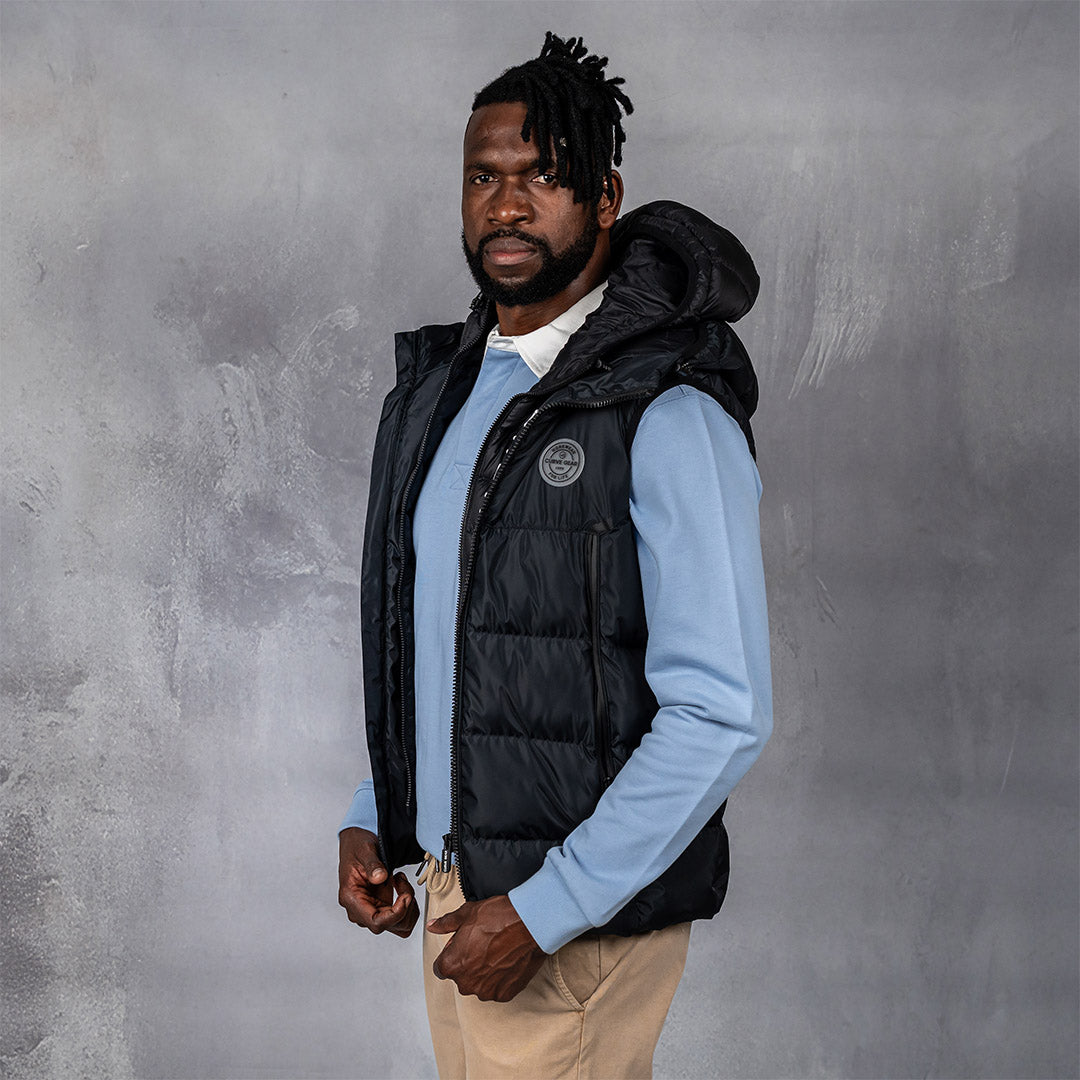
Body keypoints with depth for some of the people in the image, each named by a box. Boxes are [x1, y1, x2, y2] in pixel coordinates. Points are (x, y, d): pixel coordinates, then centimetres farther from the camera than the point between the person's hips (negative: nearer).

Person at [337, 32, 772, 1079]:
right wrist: (370, 818, 8)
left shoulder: (667, 414, -16)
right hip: (452, 876, 7)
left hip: (584, 913, -7)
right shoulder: (437, 386, 8)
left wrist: (542, 912, -20)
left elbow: (721, 714, -20)